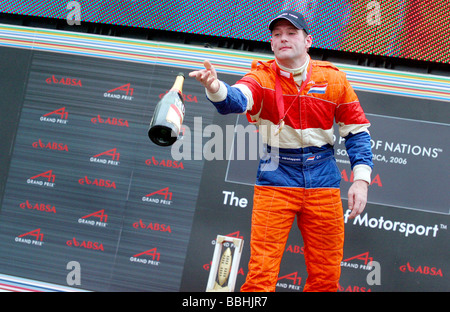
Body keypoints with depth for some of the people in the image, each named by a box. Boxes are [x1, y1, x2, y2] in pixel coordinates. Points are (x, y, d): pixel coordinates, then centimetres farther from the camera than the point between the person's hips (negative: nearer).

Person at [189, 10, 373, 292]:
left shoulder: (333, 78, 2)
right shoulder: (262, 77, -3)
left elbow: (357, 131, 8)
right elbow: (237, 99, -25)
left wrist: (361, 179, -2)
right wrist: (216, 89, -48)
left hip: (323, 182, 2)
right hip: (276, 180, -2)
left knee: (326, 276, 7)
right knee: (261, 272, -8)